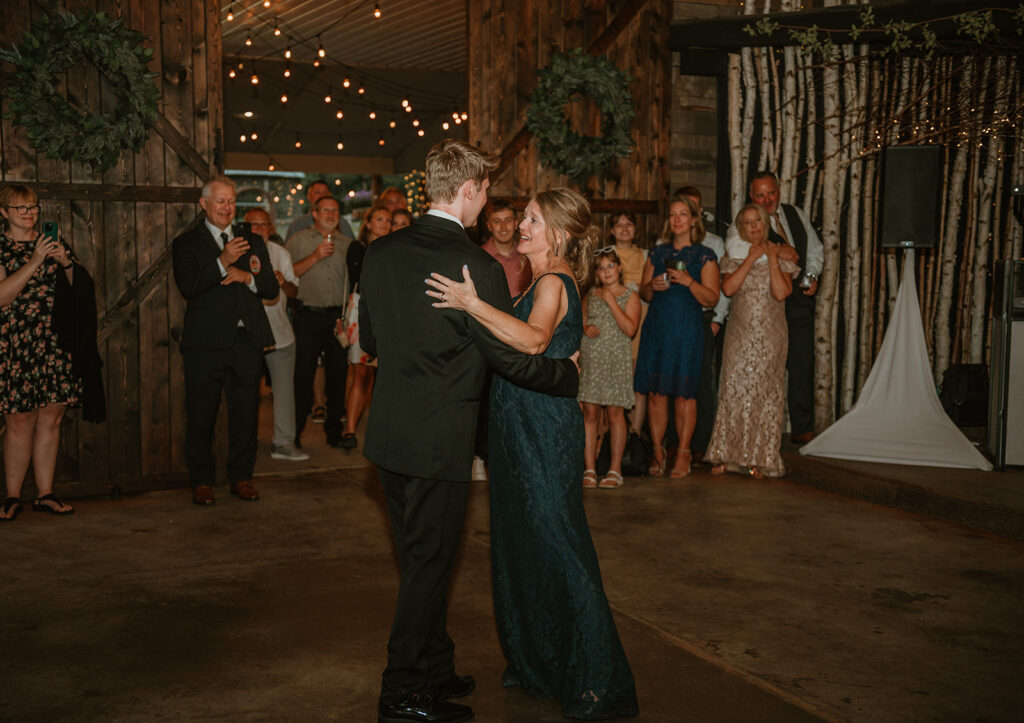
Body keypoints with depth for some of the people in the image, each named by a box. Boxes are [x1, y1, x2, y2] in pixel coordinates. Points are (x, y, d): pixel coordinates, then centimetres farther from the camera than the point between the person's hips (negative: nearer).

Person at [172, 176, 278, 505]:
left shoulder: (253, 241, 17)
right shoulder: (187, 243, 4)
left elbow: (272, 289, 11)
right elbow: (188, 287, -12)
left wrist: (248, 277, -9)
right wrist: (223, 262, -21)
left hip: (248, 340, 4)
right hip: (206, 342, -3)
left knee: (246, 413, 8)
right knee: (201, 416, 2)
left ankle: (241, 477, 20)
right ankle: (201, 481, 13)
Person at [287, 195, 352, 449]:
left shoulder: (346, 244, 14)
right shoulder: (299, 240, 5)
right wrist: (314, 257, -13)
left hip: (338, 317, 3)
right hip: (309, 316, -3)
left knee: (338, 376, 5)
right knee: (302, 376, -2)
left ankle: (334, 432, 16)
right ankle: (293, 433, 7)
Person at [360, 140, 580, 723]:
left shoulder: (381, 252, 3)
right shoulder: (476, 266, -18)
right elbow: (515, 358, -14)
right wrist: (569, 374, 3)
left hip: (390, 432, 8)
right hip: (439, 440, -8)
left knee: (421, 558, 20)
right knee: (430, 563, 5)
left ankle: (435, 668, 35)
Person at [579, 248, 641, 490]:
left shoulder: (630, 296, 1)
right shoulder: (590, 295, 13)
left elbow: (630, 329, -11)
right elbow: (581, 322, 21)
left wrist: (611, 302, -12)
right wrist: (585, 329, -2)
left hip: (617, 359, -3)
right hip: (590, 358, 3)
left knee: (615, 413, -1)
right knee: (590, 413, 1)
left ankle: (615, 470, 8)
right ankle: (589, 469, 6)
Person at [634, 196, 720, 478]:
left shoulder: (704, 256, 3)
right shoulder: (657, 253, 14)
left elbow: (711, 298, -4)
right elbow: (644, 293, 17)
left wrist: (688, 281, -18)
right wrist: (652, 286, -5)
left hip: (687, 329, -3)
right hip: (656, 326, 3)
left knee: (683, 392, -3)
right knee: (655, 391, 2)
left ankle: (683, 454, 6)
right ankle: (658, 452, 11)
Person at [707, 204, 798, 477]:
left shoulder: (780, 255, 4)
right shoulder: (735, 254, 8)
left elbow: (781, 293, -11)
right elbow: (728, 288, -10)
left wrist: (772, 259, -10)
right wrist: (751, 258, -10)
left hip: (769, 336, -1)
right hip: (739, 334, 1)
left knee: (766, 392, 0)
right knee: (734, 391, -2)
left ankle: (759, 460, 7)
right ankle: (728, 456, 6)